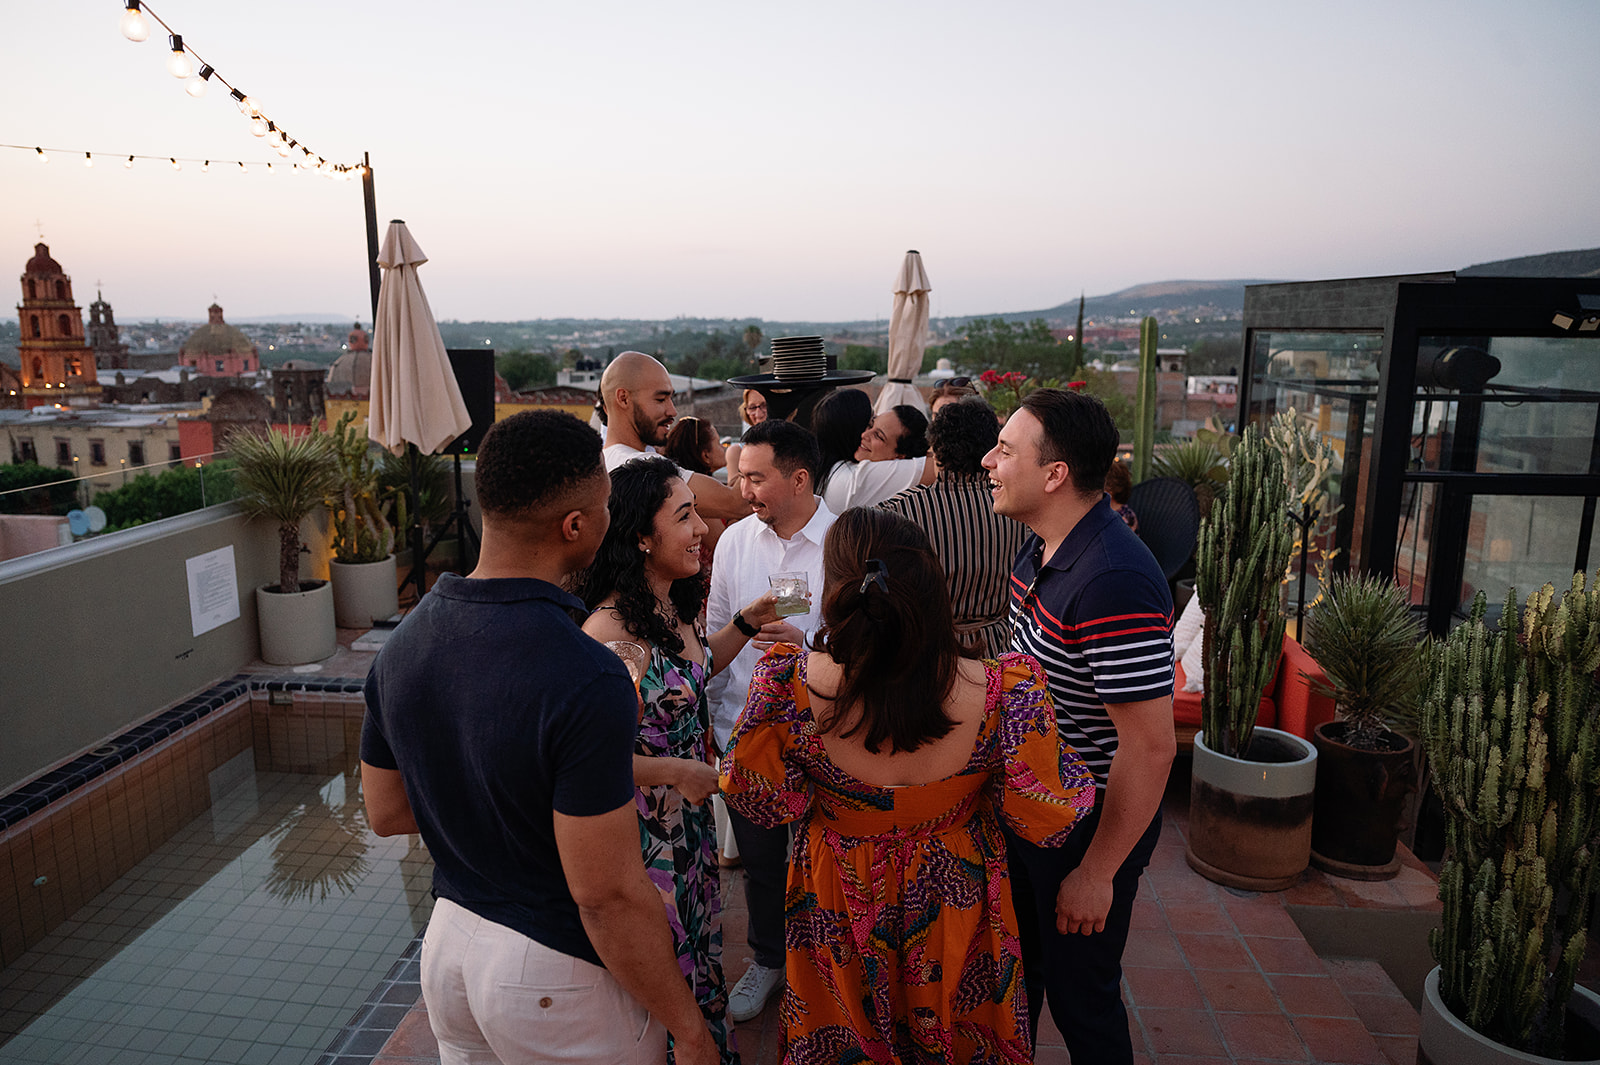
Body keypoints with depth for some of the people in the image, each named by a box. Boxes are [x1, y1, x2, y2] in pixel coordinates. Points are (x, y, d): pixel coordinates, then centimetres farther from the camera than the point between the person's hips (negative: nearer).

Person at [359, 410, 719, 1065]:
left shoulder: (404, 643, -7)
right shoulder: (584, 680, -31)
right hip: (559, 978, -6)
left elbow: (385, 813, 5)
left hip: (450, 938, 7)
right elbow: (608, 896, -27)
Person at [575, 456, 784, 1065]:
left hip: (692, 807, 9)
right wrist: (680, 771, -22)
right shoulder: (610, 630, -30)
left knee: (697, 941, 26)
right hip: (644, 823, -9)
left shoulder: (678, 603, -2)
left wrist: (747, 622, 4)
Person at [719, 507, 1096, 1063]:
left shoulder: (795, 684, -30)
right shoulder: (1001, 692, -30)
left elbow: (761, 801, -13)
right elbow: (1047, 820, -17)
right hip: (956, 907, 1)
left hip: (840, 909, 0)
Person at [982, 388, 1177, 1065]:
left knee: (1079, 997, 14)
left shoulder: (1114, 584, -32)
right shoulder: (1043, 547, -1)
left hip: (1090, 824, -9)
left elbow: (1149, 746, -30)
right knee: (1015, 965, 28)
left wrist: (1097, 871, -22)